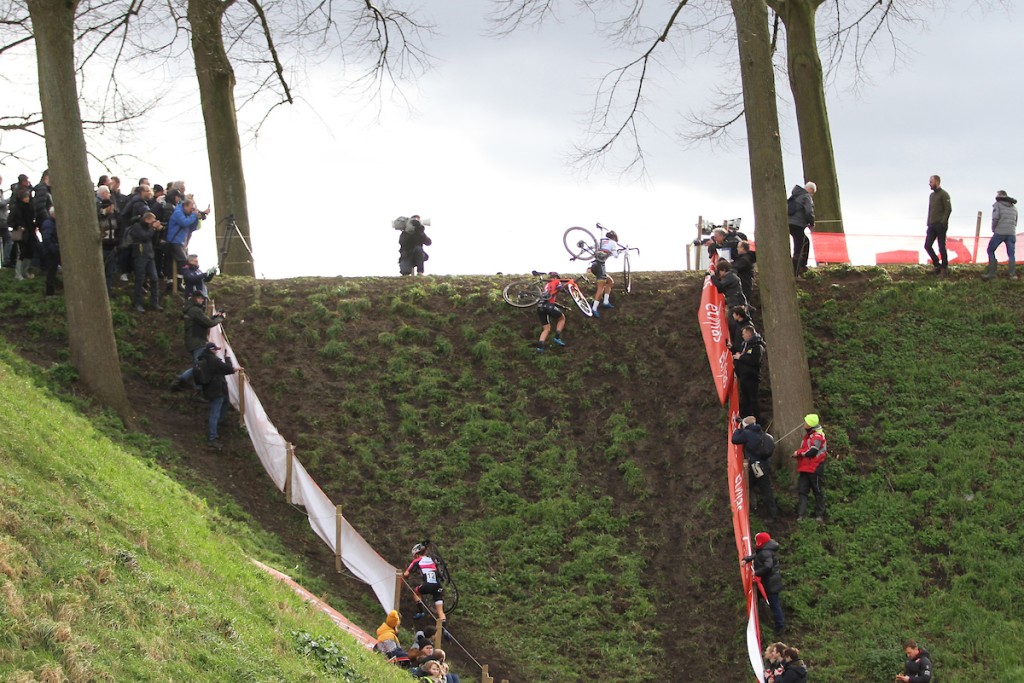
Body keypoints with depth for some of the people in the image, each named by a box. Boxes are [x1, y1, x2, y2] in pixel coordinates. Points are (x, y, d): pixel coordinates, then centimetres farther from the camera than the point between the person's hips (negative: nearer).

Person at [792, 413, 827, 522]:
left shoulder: (817, 436, -15)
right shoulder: (808, 435, 16)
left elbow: (812, 451, -22)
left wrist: (798, 452, -10)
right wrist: (799, 453, 3)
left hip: (814, 468, -9)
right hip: (805, 468, 9)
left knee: (817, 492, 3)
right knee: (802, 491, 3)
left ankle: (819, 515, 11)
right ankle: (801, 515, 2)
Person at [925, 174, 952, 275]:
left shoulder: (944, 194, -8)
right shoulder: (931, 195, 17)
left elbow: (948, 209, -14)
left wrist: (943, 223, -19)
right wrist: (928, 224, 15)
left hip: (940, 226, -8)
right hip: (932, 226, 8)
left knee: (942, 247, -3)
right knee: (927, 246, 1)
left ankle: (944, 267, 6)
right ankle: (937, 264, 13)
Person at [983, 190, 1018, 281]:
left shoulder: (997, 204, 3)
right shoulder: (1013, 207, 20)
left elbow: (995, 218, -10)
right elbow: (1015, 222, 19)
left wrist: (993, 229, 2)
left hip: (1000, 232, -4)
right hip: (1011, 233, 4)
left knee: (991, 250, 8)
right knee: (1011, 254, 6)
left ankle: (991, 272, -1)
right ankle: (1013, 274, -11)